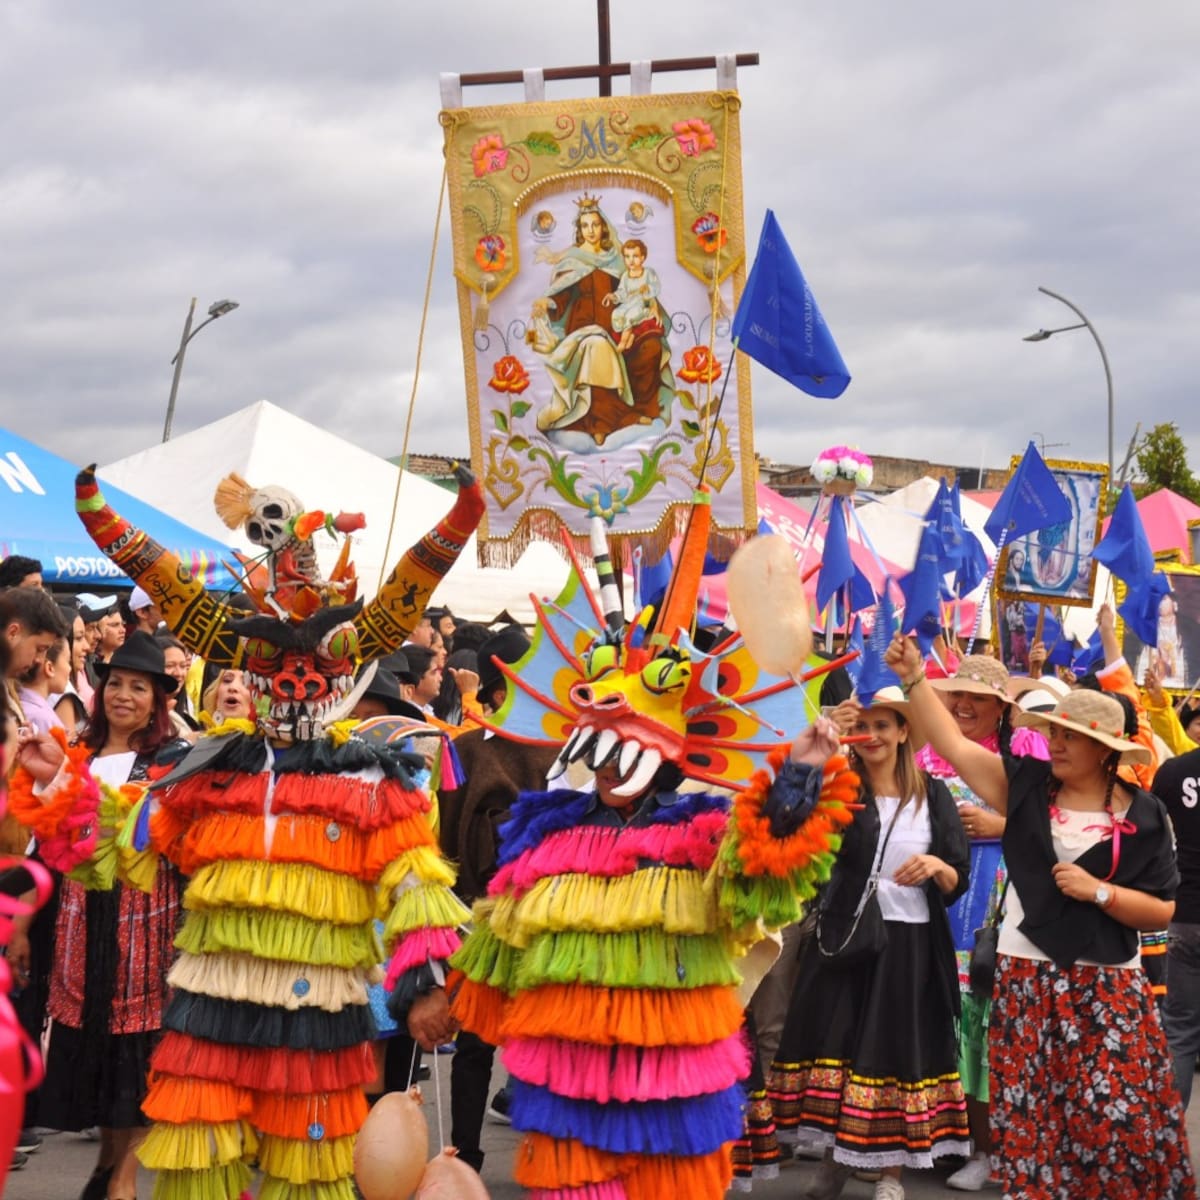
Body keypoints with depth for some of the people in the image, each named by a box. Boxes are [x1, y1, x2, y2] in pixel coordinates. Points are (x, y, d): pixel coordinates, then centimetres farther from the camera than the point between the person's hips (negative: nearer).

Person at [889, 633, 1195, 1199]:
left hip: (1106, 983, -2)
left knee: (1117, 1111, -2)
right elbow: (954, 745, -3)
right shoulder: (1028, 784, 2)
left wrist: (1098, 891, -15)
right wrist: (914, 678, -9)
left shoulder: (1143, 816, -3)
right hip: (1025, 976, 2)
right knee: (1030, 1109, 5)